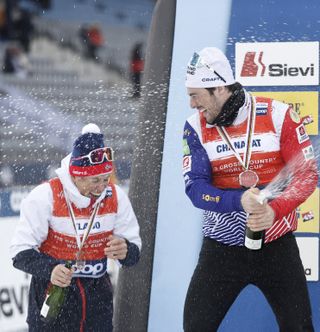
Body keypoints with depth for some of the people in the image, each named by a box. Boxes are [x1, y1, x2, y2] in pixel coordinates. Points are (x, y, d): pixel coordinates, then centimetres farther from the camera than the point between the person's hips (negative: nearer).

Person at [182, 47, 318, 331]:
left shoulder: (278, 116, -10)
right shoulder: (196, 127, -4)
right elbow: (195, 188, -11)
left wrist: (275, 209, -26)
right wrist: (239, 201, -29)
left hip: (277, 244, -1)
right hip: (222, 249, 1)